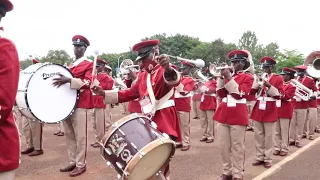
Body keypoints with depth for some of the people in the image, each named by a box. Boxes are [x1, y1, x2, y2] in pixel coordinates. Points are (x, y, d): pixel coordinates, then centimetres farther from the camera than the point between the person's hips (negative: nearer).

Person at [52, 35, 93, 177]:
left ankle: (81, 165, 6)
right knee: (69, 135, 11)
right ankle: (72, 162, 21)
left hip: (80, 104, -8)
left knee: (80, 136, -3)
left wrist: (69, 80, -29)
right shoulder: (70, 65, 20)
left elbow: (87, 82, -18)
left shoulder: (89, 64, -2)